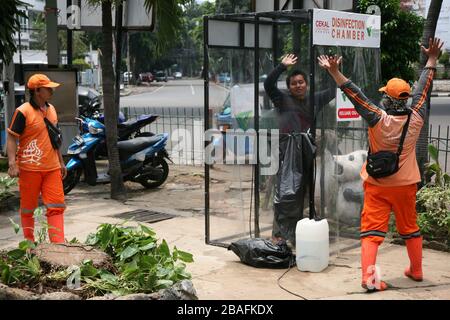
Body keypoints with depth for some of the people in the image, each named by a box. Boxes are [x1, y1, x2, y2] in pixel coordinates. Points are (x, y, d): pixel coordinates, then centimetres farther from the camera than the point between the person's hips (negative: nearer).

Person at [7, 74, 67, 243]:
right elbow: (11, 138, -12)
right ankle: (29, 244, 21)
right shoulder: (23, 111, -11)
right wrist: (12, 164, -22)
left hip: (52, 168, 6)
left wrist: (61, 162, 20)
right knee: (28, 208, 8)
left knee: (57, 207, 1)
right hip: (30, 168, -6)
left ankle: (58, 244, 5)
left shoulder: (51, 109, 11)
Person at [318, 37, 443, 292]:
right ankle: (416, 271, 34)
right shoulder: (416, 119, -10)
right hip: (406, 185, 3)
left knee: (372, 229, -2)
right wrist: (432, 60, 14)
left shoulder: (379, 119, -19)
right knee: (410, 227, 20)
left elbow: (355, 94, -19)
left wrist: (334, 72, -18)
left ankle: (369, 276, -14)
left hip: (377, 185, -3)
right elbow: (424, 88, 2)